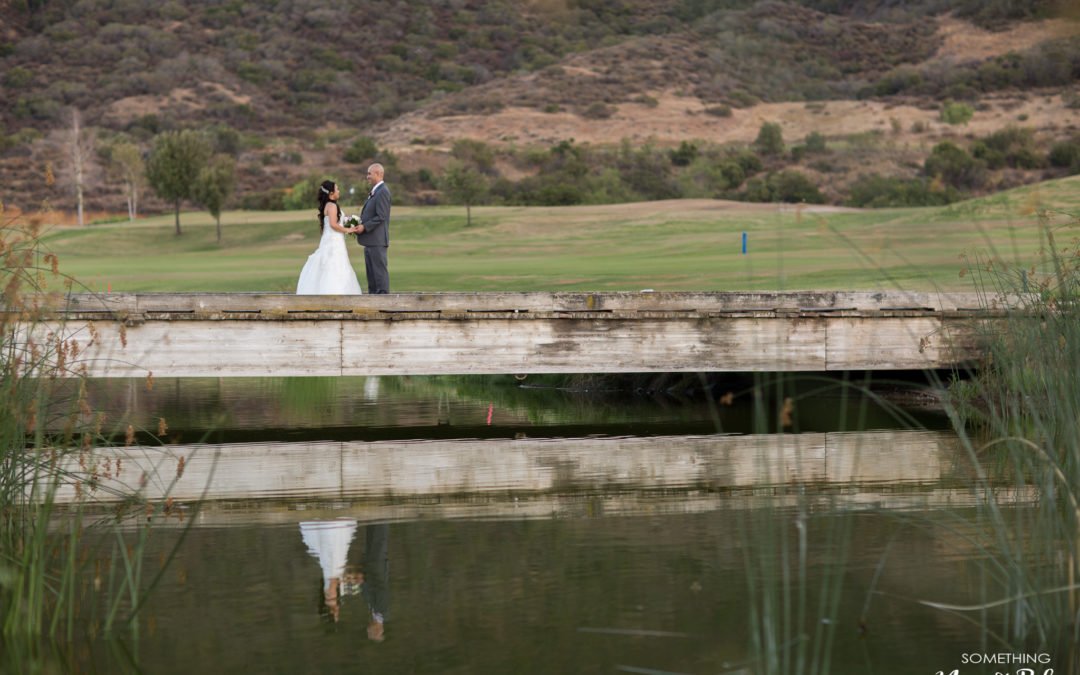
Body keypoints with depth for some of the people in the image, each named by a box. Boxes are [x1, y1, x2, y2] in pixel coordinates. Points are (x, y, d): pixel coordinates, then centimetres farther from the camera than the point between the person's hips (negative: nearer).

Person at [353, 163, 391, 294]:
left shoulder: (383, 192, -13)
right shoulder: (375, 192, 18)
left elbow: (381, 217, -19)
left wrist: (364, 227, -17)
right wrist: (360, 224, 7)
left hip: (377, 240, -10)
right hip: (370, 240, 10)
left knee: (380, 271, -8)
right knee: (371, 272, 12)